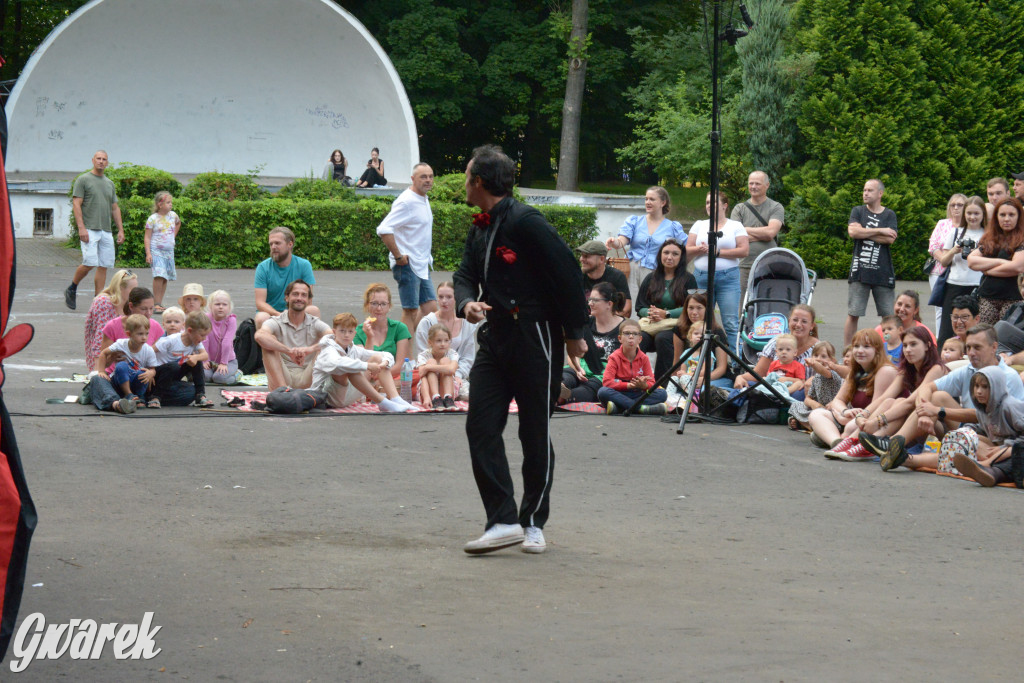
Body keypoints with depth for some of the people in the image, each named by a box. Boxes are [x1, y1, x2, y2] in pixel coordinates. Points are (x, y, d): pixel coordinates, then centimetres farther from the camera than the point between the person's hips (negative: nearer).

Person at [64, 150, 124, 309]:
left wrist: (121, 230, 13)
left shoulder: (109, 183, 18)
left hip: (106, 231, 6)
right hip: (89, 230, -6)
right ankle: (71, 290, 7)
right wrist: (81, 227, -17)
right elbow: (76, 204, -7)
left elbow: (115, 208, 21)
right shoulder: (83, 180, -1)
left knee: (104, 266, 1)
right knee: (89, 263, -15)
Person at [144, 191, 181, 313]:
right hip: (156, 251, -6)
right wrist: (148, 253, -15)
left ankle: (160, 303, 12)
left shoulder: (173, 215, 7)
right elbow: (147, 237, -6)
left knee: (165, 277, 5)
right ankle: (157, 304, -17)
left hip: (169, 251, 6)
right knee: (159, 276, -19)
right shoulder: (153, 218, -7)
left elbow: (178, 223, 33)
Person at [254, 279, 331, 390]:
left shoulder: (315, 324, 5)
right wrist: (289, 351, -37)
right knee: (270, 342, -21)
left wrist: (310, 349, -35)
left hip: (307, 380, 1)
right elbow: (259, 336, -25)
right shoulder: (276, 322, 0)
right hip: (281, 378, -1)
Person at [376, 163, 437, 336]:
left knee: (430, 308, 8)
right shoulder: (407, 201, -16)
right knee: (411, 311, -6)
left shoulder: (424, 199, 13)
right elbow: (384, 229, -25)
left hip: (422, 265, 9)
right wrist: (398, 256, -21)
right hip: (407, 265, -9)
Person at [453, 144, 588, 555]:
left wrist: (574, 333, -10)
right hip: (496, 336, 9)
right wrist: (467, 303, -11)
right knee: (481, 426, -1)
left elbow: (568, 272, -16)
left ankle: (534, 523, 15)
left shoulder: (526, 223, -16)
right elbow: (466, 274, 14)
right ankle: (502, 521, -1)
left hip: (535, 337, -9)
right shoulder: (480, 230, 12)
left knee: (535, 433, 3)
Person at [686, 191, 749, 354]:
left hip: (728, 278, -3)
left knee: (731, 323, -8)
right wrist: (700, 249, -10)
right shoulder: (699, 225, 16)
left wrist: (718, 251, -10)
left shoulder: (735, 226, 7)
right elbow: (687, 251, 10)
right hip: (702, 278, 3)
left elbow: (744, 251, -5)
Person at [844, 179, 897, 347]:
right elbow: (853, 231, -9)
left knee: (889, 315, 1)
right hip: (860, 271, 0)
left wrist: (864, 233, -6)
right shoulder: (858, 211, 11)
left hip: (883, 272, 0)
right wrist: (880, 231, -6)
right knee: (853, 314, -2)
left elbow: (890, 239, -7)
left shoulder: (889, 215, 9)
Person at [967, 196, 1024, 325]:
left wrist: (987, 269, 0)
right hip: (987, 298, 4)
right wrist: (999, 262, -6)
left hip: (1013, 300, -4)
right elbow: (971, 261, 5)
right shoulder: (989, 239, 16)